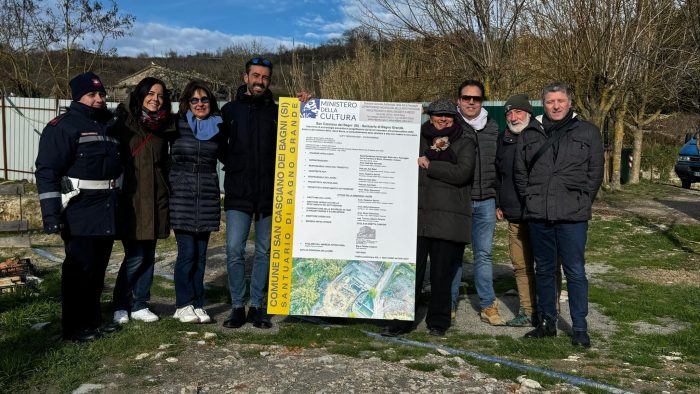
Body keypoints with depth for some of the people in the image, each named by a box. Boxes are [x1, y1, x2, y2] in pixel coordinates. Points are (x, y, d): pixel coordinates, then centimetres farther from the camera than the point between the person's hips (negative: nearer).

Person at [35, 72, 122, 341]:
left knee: (98, 269, 14)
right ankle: (75, 328, 7)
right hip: (80, 214, -7)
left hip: (107, 213, 7)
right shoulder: (63, 127, -7)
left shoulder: (110, 125, 17)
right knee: (79, 269, -3)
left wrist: (117, 206, 23)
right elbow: (47, 172, -13)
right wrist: (51, 214, -19)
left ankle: (93, 320, 25)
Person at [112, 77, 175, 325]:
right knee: (135, 256, -5)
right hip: (130, 199, -5)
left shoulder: (164, 127, 12)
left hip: (155, 200, 5)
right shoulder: (124, 120, -2)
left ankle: (140, 305, 22)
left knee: (149, 256, 9)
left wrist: (167, 196, 16)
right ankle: (120, 306, 13)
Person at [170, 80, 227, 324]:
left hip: (208, 197, 3)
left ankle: (198, 305, 15)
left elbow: (225, 156, 21)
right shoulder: (177, 126, 0)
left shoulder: (218, 127, 9)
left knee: (200, 254, 7)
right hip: (182, 196, -3)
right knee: (187, 252, -5)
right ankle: (184, 305, 9)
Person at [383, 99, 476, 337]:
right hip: (417, 214, 2)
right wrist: (433, 148, -5)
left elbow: (462, 172, -8)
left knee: (442, 272, 5)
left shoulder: (465, 143, 8)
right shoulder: (419, 139, 16)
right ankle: (403, 320, 11)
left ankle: (438, 322, 20)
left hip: (448, 218, -1)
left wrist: (428, 165, -7)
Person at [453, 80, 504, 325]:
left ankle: (488, 306, 15)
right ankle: (449, 304, 14)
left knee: (484, 254, 8)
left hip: (485, 201, 3)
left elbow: (499, 167, 17)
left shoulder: (493, 129, 13)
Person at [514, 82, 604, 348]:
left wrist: (581, 202, -2)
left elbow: (595, 172, 5)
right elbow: (520, 172, 15)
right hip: (538, 215, 3)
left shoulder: (588, 132, 6)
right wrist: (530, 198, 5)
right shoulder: (530, 135, 12)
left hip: (573, 216, -3)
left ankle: (580, 328, 9)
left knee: (575, 271, -1)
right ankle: (547, 322, 23)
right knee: (543, 270, 12)